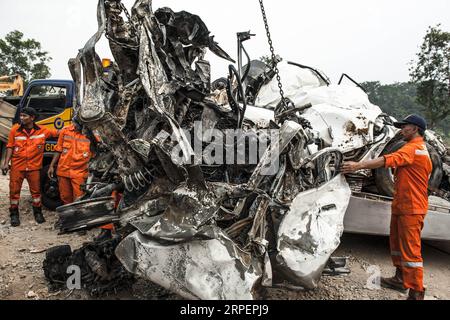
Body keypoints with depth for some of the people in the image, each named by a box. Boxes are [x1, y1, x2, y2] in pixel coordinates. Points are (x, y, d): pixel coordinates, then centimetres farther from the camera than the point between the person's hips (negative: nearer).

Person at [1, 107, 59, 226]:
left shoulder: (42, 130, -1)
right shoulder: (15, 129, 1)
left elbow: (57, 133, 5)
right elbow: (10, 147, 4)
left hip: (34, 167, 0)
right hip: (17, 166, 1)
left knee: (36, 190, 6)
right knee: (14, 190, 4)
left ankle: (37, 212, 24)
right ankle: (14, 214, 20)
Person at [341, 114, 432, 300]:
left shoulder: (413, 148, -14)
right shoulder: (420, 149, 20)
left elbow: (389, 160, -30)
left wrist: (359, 165, -35)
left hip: (411, 208, -10)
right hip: (402, 206, 10)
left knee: (411, 249, -5)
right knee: (397, 243, 18)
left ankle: (416, 293, 3)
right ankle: (400, 279, 30)